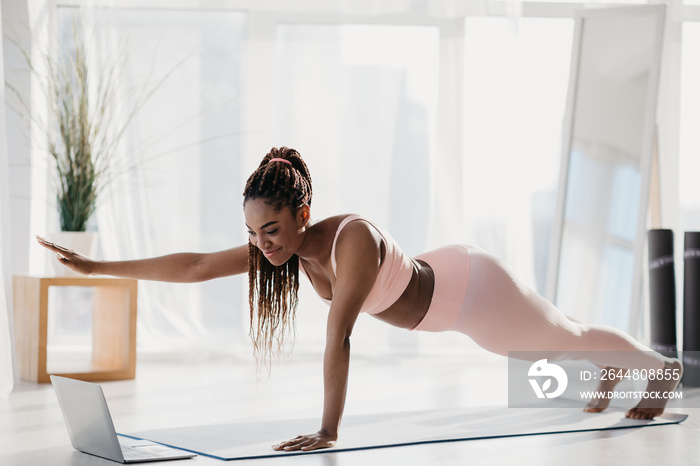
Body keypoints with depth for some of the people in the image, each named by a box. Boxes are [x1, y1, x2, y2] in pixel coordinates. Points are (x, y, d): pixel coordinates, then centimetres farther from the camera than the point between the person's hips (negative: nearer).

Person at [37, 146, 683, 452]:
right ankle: (610, 374, 64)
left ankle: (663, 368, 48)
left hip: (472, 287, -7)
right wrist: (95, 266, -26)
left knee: (571, 338, 19)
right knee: (547, 345, 34)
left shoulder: (354, 238, -43)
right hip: (438, 282, 7)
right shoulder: (279, 248, -21)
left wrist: (328, 430, -46)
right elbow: (195, 266, -23)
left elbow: (339, 335, -45)